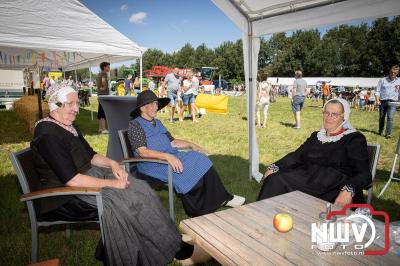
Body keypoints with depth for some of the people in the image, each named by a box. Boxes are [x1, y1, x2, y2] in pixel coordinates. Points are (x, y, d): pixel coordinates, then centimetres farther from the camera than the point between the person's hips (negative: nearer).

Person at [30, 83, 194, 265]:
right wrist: (110, 183, -21)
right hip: (62, 195, -8)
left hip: (86, 176, 9)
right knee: (114, 204, -27)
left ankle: (170, 244, -3)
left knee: (139, 188, -8)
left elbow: (90, 156, 16)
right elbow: (72, 180, -26)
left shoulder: (70, 127, 9)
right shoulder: (47, 135, -20)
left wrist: (112, 163, -3)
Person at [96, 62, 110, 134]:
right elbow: (103, 81, -29)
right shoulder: (104, 74, -11)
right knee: (104, 112, -9)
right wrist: (104, 87, -15)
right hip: (104, 94, -10)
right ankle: (103, 129, -9)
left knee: (100, 111, 13)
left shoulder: (99, 74, 18)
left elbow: (97, 84, 22)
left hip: (100, 94, 10)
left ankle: (100, 128, 20)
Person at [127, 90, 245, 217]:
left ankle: (221, 198, -15)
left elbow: (172, 142, 21)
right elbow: (142, 151, -17)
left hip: (170, 157, 7)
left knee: (199, 158, -15)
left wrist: (192, 145, 5)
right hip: (152, 164, -7)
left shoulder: (157, 123, 21)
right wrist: (167, 156, -30)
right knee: (183, 169, -28)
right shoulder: (135, 125, -4)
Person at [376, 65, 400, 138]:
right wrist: (377, 100, -8)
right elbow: (377, 91, 3)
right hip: (382, 102, 1)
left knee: (390, 118, -12)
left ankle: (388, 134, -14)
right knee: (381, 118, 10)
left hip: (392, 102, 0)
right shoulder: (382, 80, 6)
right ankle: (380, 132, 25)